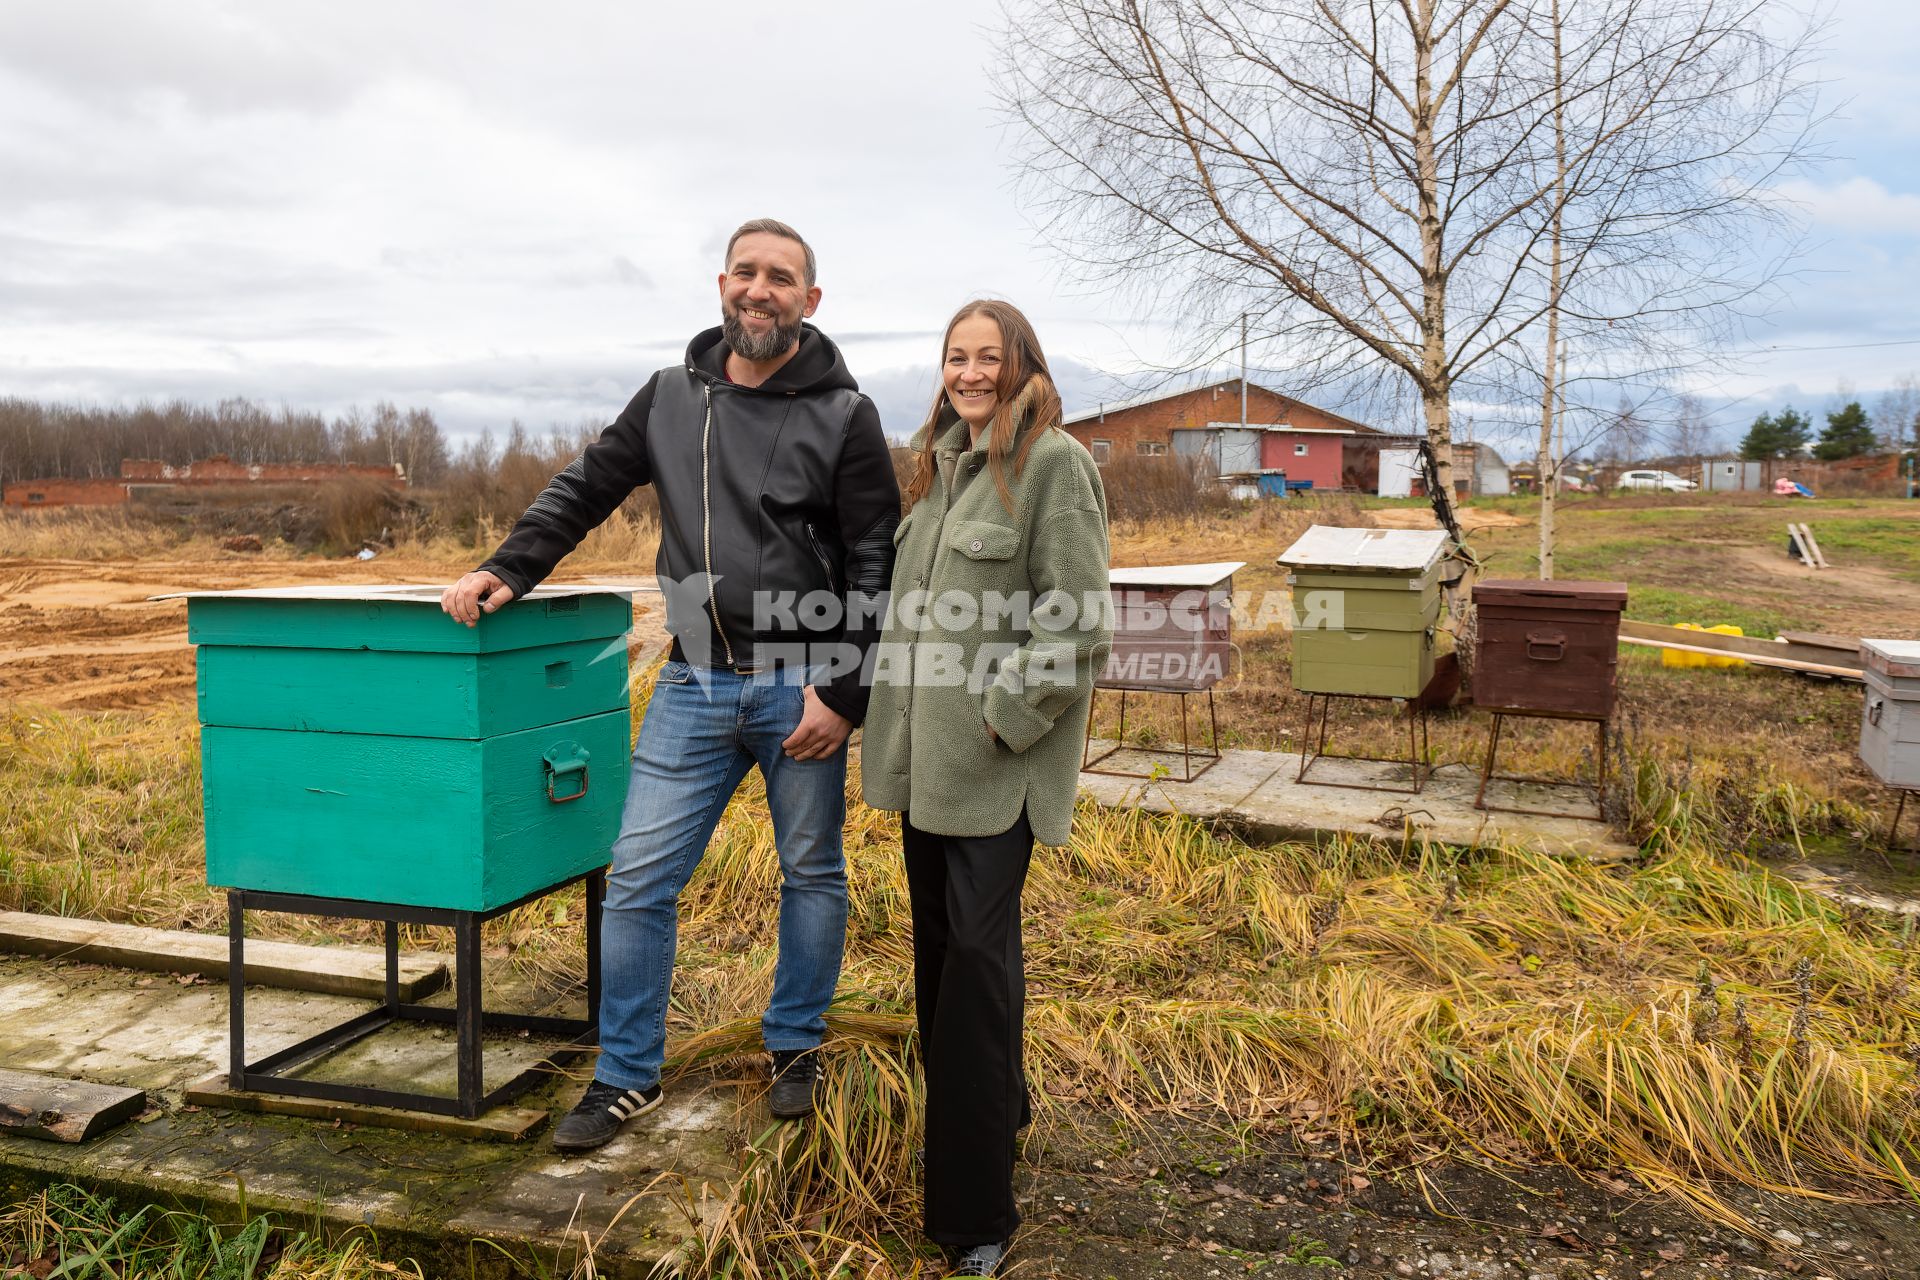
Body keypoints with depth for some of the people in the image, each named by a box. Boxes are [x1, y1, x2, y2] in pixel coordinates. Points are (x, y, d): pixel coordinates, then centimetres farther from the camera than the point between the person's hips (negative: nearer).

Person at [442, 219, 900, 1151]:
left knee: (811, 873, 11)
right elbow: (586, 487, 17)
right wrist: (508, 568, 4)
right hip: (694, 682, 3)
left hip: (800, 682, -2)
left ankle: (795, 1048, 30)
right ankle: (629, 1076, 17)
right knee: (639, 878, 2)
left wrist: (844, 692, -12)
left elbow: (874, 565, -5)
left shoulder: (843, 414, -3)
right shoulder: (672, 397, 8)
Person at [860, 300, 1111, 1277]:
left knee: (977, 955, -5)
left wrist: (1005, 718, -17)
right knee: (938, 945, 15)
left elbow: (1077, 622, -16)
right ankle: (992, 1115, 35)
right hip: (926, 754, 8)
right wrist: (896, 724, 14)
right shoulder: (940, 462, 15)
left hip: (994, 762, -8)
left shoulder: (1054, 464, -10)